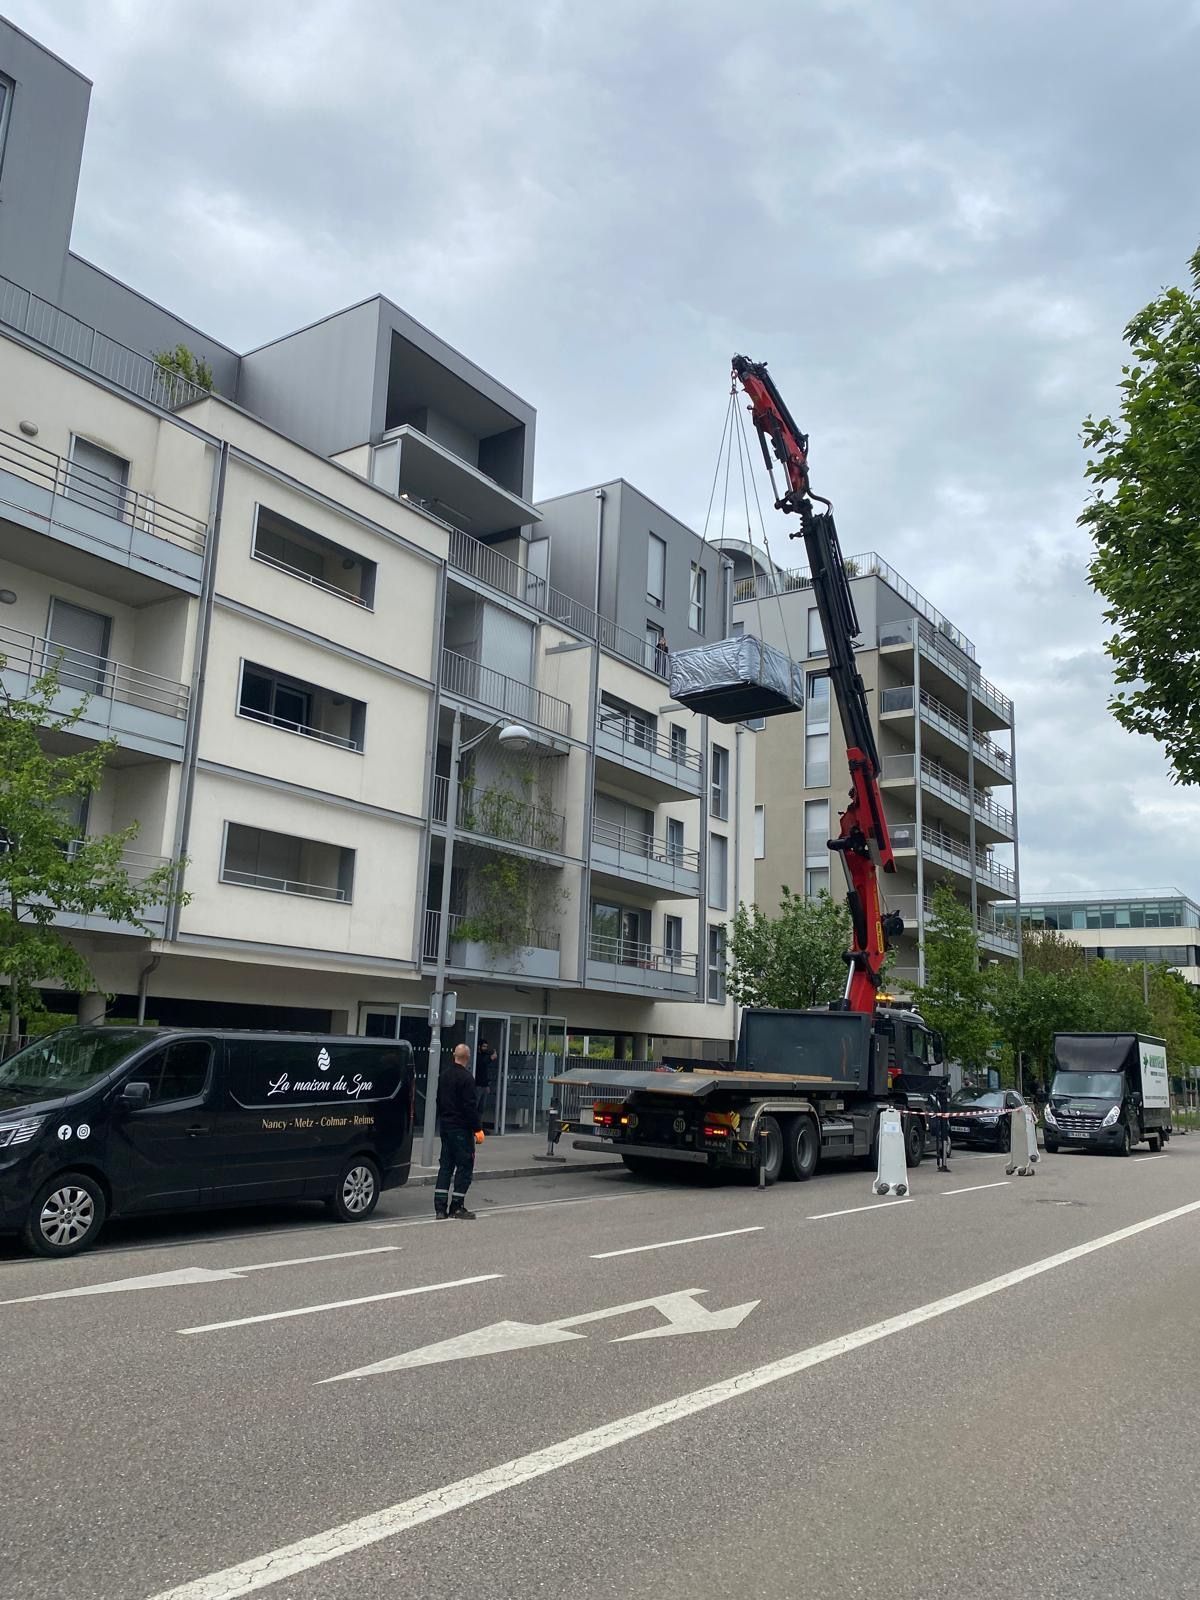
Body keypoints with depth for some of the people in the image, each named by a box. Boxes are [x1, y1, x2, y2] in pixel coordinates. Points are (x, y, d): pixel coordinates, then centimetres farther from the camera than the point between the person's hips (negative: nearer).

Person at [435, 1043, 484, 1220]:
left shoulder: (444, 1076, 11)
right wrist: (478, 1129, -14)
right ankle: (457, 1206, -1)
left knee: (445, 1165, 10)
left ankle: (440, 1207, 8)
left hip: (445, 1126, 8)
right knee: (465, 1165, -1)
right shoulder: (466, 1078, -16)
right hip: (461, 1128, -8)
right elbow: (470, 1106, -18)